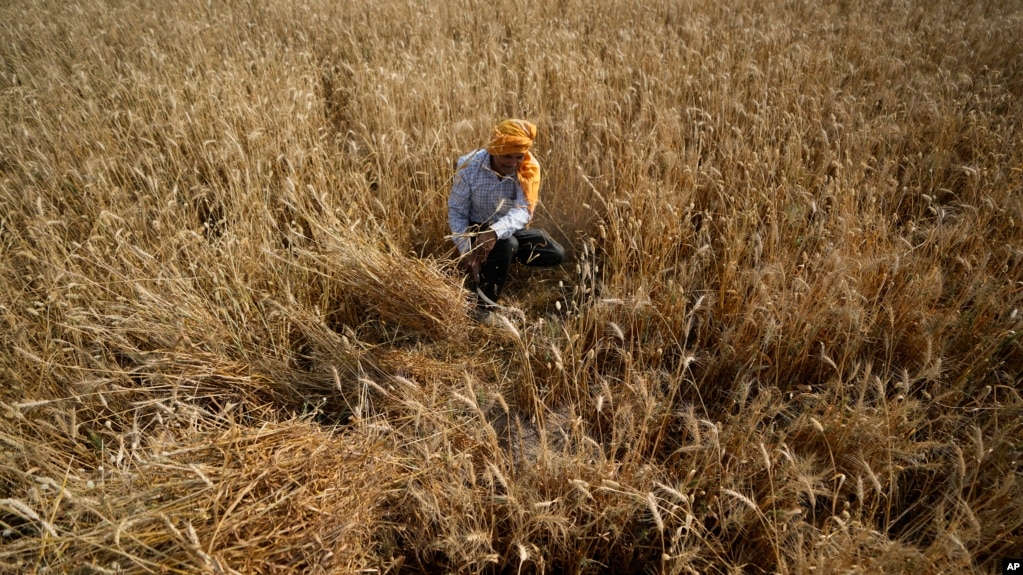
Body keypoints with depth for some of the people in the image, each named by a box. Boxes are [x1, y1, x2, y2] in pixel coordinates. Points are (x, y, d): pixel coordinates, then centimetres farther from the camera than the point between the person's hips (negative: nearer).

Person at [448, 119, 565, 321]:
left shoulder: (529, 168, -20)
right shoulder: (469, 166, -25)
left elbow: (524, 210, -32)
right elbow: (456, 212, -18)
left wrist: (495, 232, -52)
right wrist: (466, 251, -32)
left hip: (510, 228, 4)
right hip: (477, 229, -4)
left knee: (556, 254, -9)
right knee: (506, 244, -35)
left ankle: (492, 262, 8)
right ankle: (481, 305, -16)